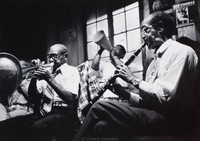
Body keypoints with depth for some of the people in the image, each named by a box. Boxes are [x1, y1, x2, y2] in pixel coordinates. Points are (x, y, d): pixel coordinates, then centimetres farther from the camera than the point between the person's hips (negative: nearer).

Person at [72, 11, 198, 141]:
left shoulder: (182, 52, -7)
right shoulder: (157, 59, 22)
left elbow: (166, 97, -20)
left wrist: (134, 79, -11)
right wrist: (125, 93, 2)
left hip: (171, 119, -8)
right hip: (153, 113, 8)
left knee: (99, 108, -17)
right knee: (101, 125, -15)